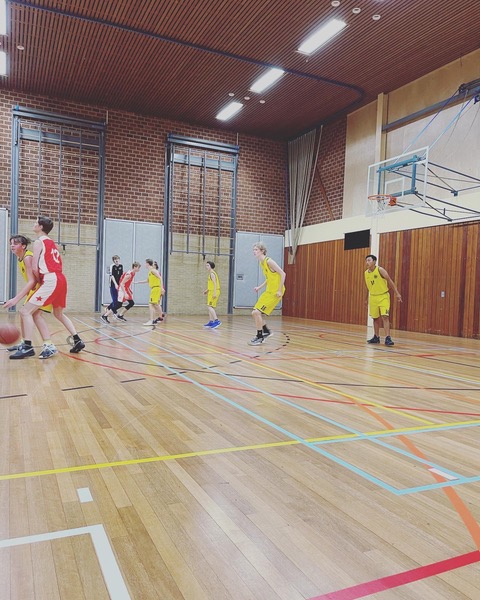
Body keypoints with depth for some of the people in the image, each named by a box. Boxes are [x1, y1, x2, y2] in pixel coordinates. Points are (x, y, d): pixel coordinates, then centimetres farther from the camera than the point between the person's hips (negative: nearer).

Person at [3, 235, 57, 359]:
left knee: (36, 314, -22)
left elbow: (32, 281, -33)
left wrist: (16, 299, -38)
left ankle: (49, 346, -25)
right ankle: (24, 342, 26)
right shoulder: (20, 258, 5)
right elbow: (30, 281, 11)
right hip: (35, 288, 10)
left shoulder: (28, 258, -24)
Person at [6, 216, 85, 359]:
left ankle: (27, 347, -12)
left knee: (25, 311, -7)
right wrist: (42, 280, 18)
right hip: (61, 279, 9)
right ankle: (77, 341, 20)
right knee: (58, 314, 24)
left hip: (51, 281, -9)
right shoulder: (51, 243, 23)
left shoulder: (39, 242, -3)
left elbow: (34, 268, -9)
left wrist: (39, 281, 6)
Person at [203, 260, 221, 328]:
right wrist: (207, 290, 23)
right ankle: (211, 322, 18)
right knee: (210, 307, 13)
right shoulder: (211, 273, 19)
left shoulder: (212, 273, -12)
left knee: (210, 306, -16)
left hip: (213, 292, -10)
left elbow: (215, 283, -20)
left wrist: (214, 292, -27)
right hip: (211, 292, 10)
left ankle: (217, 321, -22)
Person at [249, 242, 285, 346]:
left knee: (257, 312, -13)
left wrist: (280, 290, -20)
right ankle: (266, 331, 29)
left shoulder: (269, 261, -16)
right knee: (255, 313, 11)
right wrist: (260, 287, 10)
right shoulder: (262, 263, 10)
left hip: (275, 292, -9)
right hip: (268, 291, 9)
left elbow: (282, 274, -18)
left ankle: (259, 337, 1)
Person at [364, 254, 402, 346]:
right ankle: (376, 337, 23)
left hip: (383, 296, -5)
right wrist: (367, 299, 21)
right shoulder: (366, 273, 3)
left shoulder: (380, 270, -13)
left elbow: (390, 281, -11)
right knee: (375, 318, 11)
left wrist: (397, 293, -15)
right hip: (373, 297, 5)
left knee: (385, 316, -15)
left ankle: (387, 338, -15)